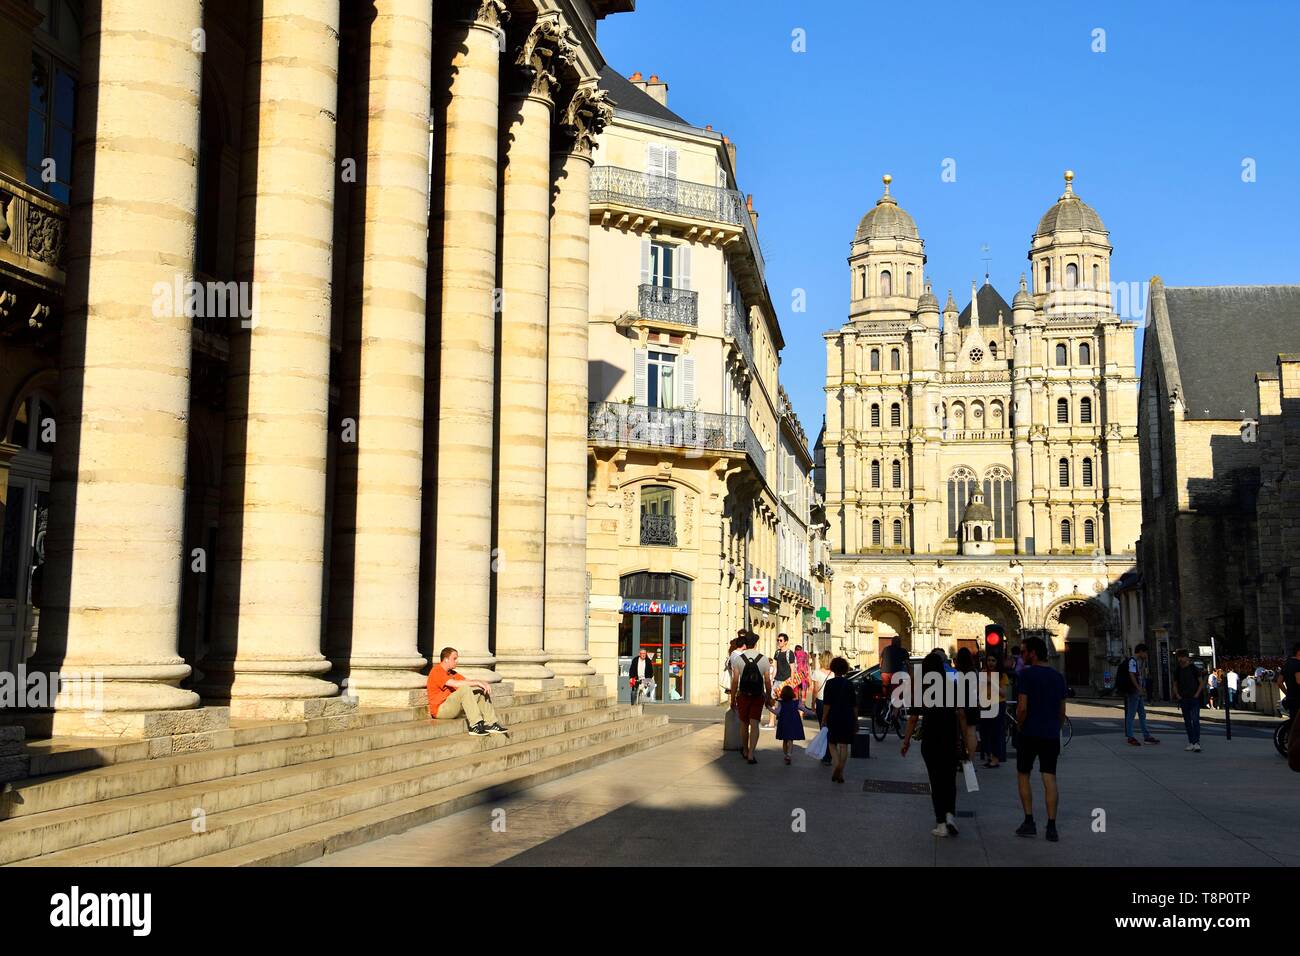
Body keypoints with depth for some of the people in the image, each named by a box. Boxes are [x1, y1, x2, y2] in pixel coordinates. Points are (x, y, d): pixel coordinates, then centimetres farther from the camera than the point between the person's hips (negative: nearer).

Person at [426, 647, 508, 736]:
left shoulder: (451, 672, 18)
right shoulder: (436, 671, -13)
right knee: (465, 689, -30)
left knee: (482, 692, 1)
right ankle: (476, 726, -35)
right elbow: (455, 684, -26)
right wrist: (477, 683, -25)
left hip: (453, 708, 9)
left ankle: (491, 724, -7)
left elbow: (467, 681, 10)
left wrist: (483, 683, -10)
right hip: (440, 709, -9)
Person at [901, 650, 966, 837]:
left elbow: (913, 718, -5)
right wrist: (965, 738, 7)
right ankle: (950, 814, -6)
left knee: (936, 781, 6)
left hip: (930, 739, -1)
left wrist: (906, 741, 5)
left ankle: (941, 824, 6)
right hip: (950, 738, 2)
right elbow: (961, 715, -1)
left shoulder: (919, 690, -6)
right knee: (950, 779, 14)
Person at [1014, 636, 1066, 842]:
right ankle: (1051, 826, -3)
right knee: (1049, 778, 2)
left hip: (1029, 733, -4)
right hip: (1051, 735, 4)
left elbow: (1022, 707, -15)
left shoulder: (1027, 674, -10)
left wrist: (1021, 727, 0)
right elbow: (1062, 711, 13)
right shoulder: (1058, 676, 9)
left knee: (1023, 775, 11)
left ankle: (1029, 822, 7)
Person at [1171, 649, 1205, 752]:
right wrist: (1177, 695, 3)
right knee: (1187, 721, 8)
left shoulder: (1194, 668, -4)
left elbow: (1201, 683, 0)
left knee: (1195, 720, -13)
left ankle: (1197, 743, -18)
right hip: (1183, 699, 5)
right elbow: (1175, 684, 18)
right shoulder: (1178, 670, 8)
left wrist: (1197, 694, -9)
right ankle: (1191, 742, 14)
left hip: (1194, 698, -5)